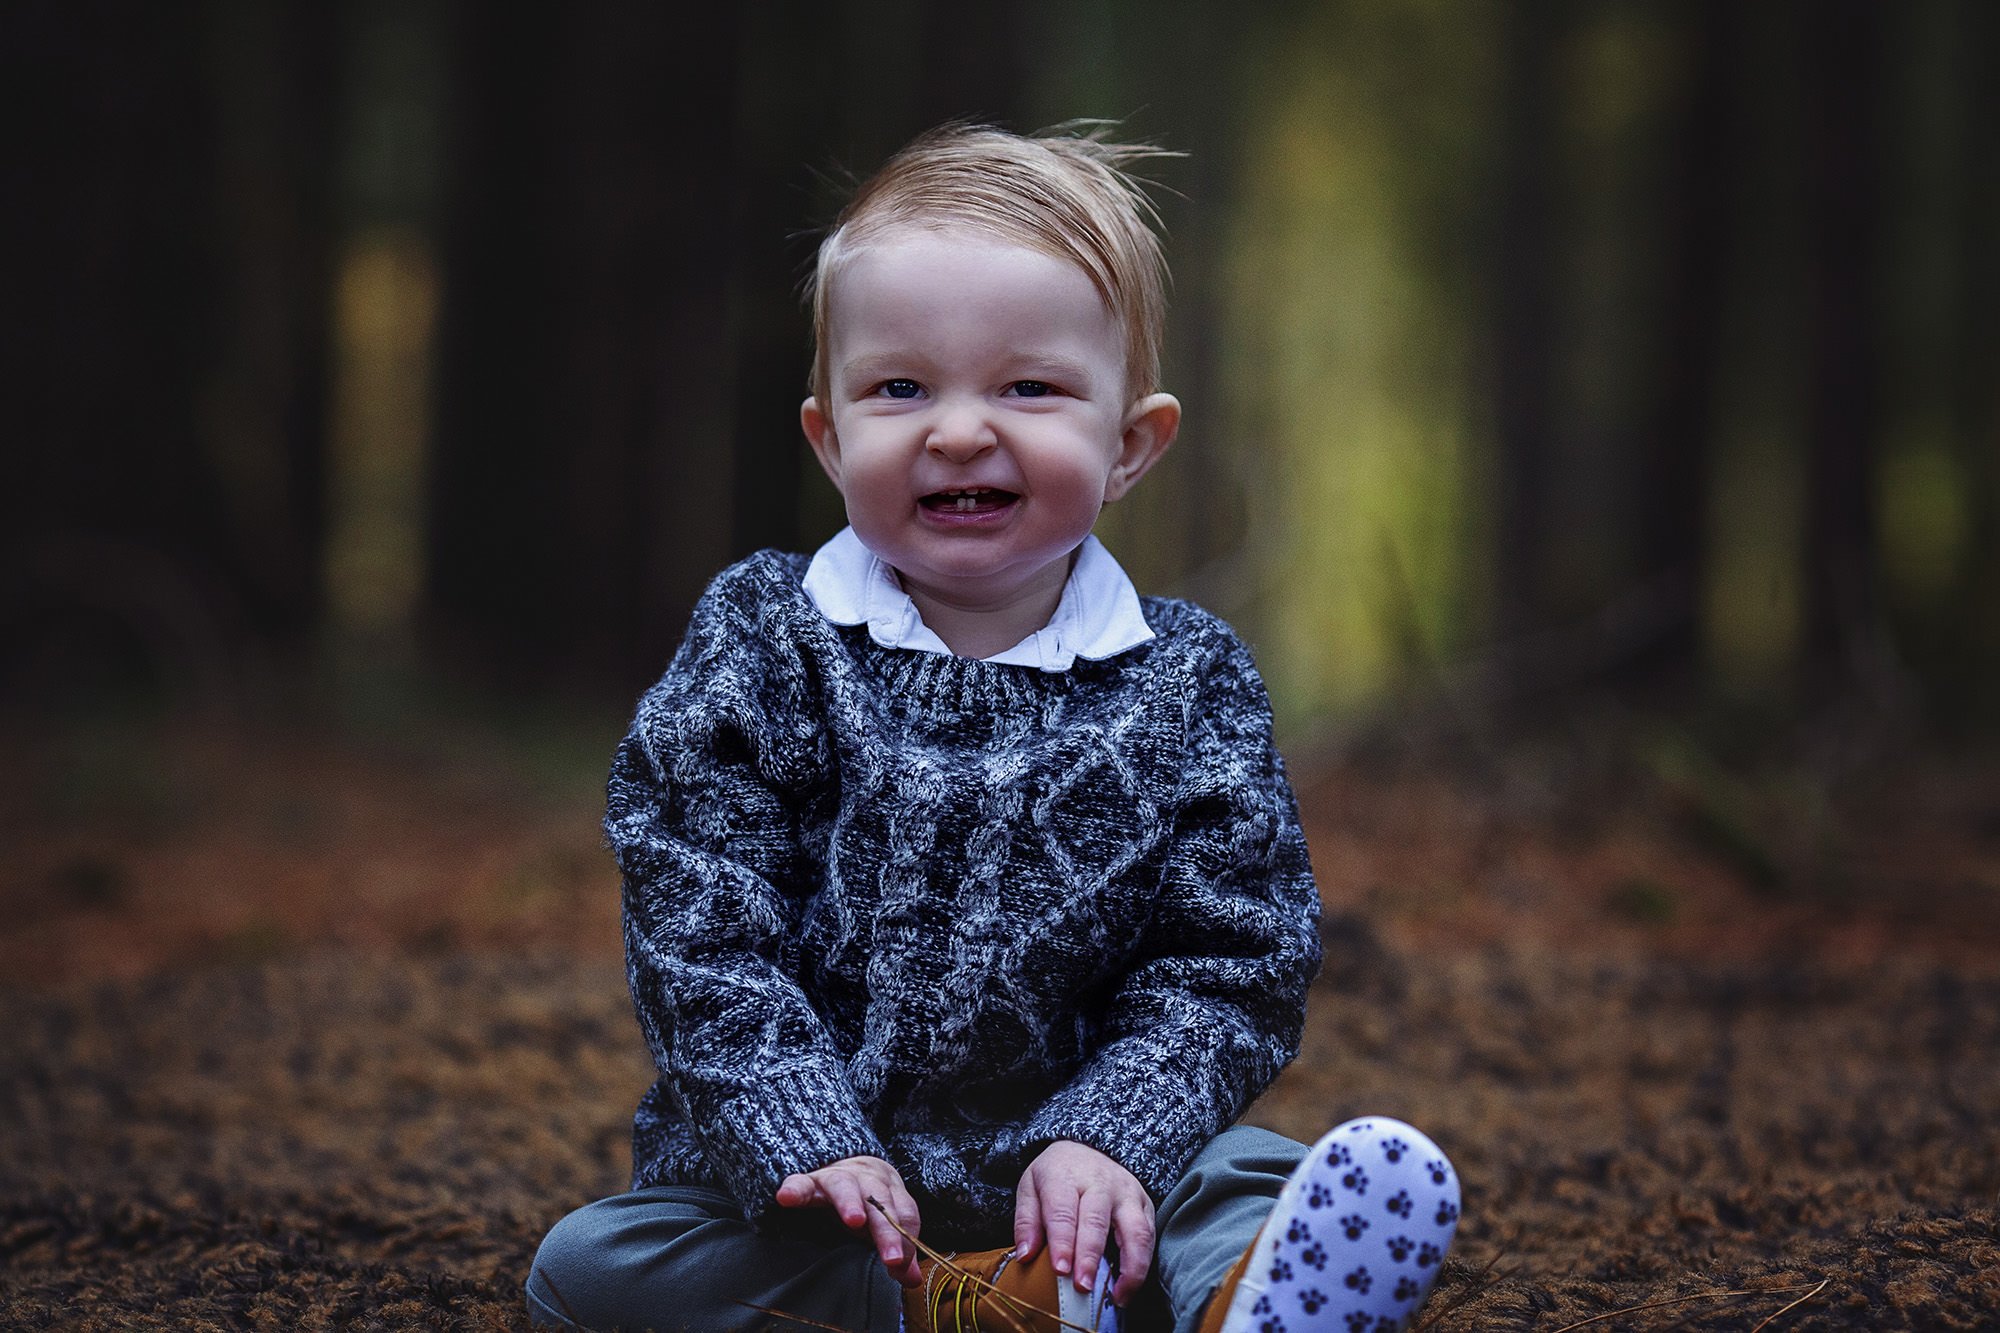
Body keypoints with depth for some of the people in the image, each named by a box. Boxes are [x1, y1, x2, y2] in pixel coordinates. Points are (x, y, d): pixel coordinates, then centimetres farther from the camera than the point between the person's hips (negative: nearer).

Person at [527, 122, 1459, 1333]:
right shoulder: (761, 647, -1)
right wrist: (808, 1141, -20)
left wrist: (1110, 1138, -18)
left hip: (1068, 1167, 1)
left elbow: (1227, 968, -2)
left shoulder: (1190, 684, 1)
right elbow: (700, 929, -8)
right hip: (804, 1172, 0)